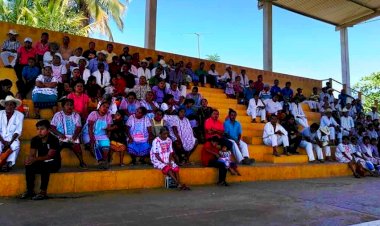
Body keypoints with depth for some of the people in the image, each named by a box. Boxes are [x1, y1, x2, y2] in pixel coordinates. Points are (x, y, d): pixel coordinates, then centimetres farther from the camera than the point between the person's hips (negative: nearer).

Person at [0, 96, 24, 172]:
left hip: (12, 139, -1)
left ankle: (9, 164, -27)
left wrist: (10, 142, -19)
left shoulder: (19, 115, -1)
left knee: (16, 145, -32)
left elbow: (18, 131, -6)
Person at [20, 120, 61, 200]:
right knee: (29, 166, -23)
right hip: (41, 163, 5)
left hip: (53, 163, -5)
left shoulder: (54, 139, -18)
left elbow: (49, 156, -25)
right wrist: (29, 159, -32)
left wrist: (35, 159, -41)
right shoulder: (35, 140, -1)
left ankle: (43, 192, -26)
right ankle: (30, 190, -11)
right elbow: (32, 154, -7)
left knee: (45, 167, -35)